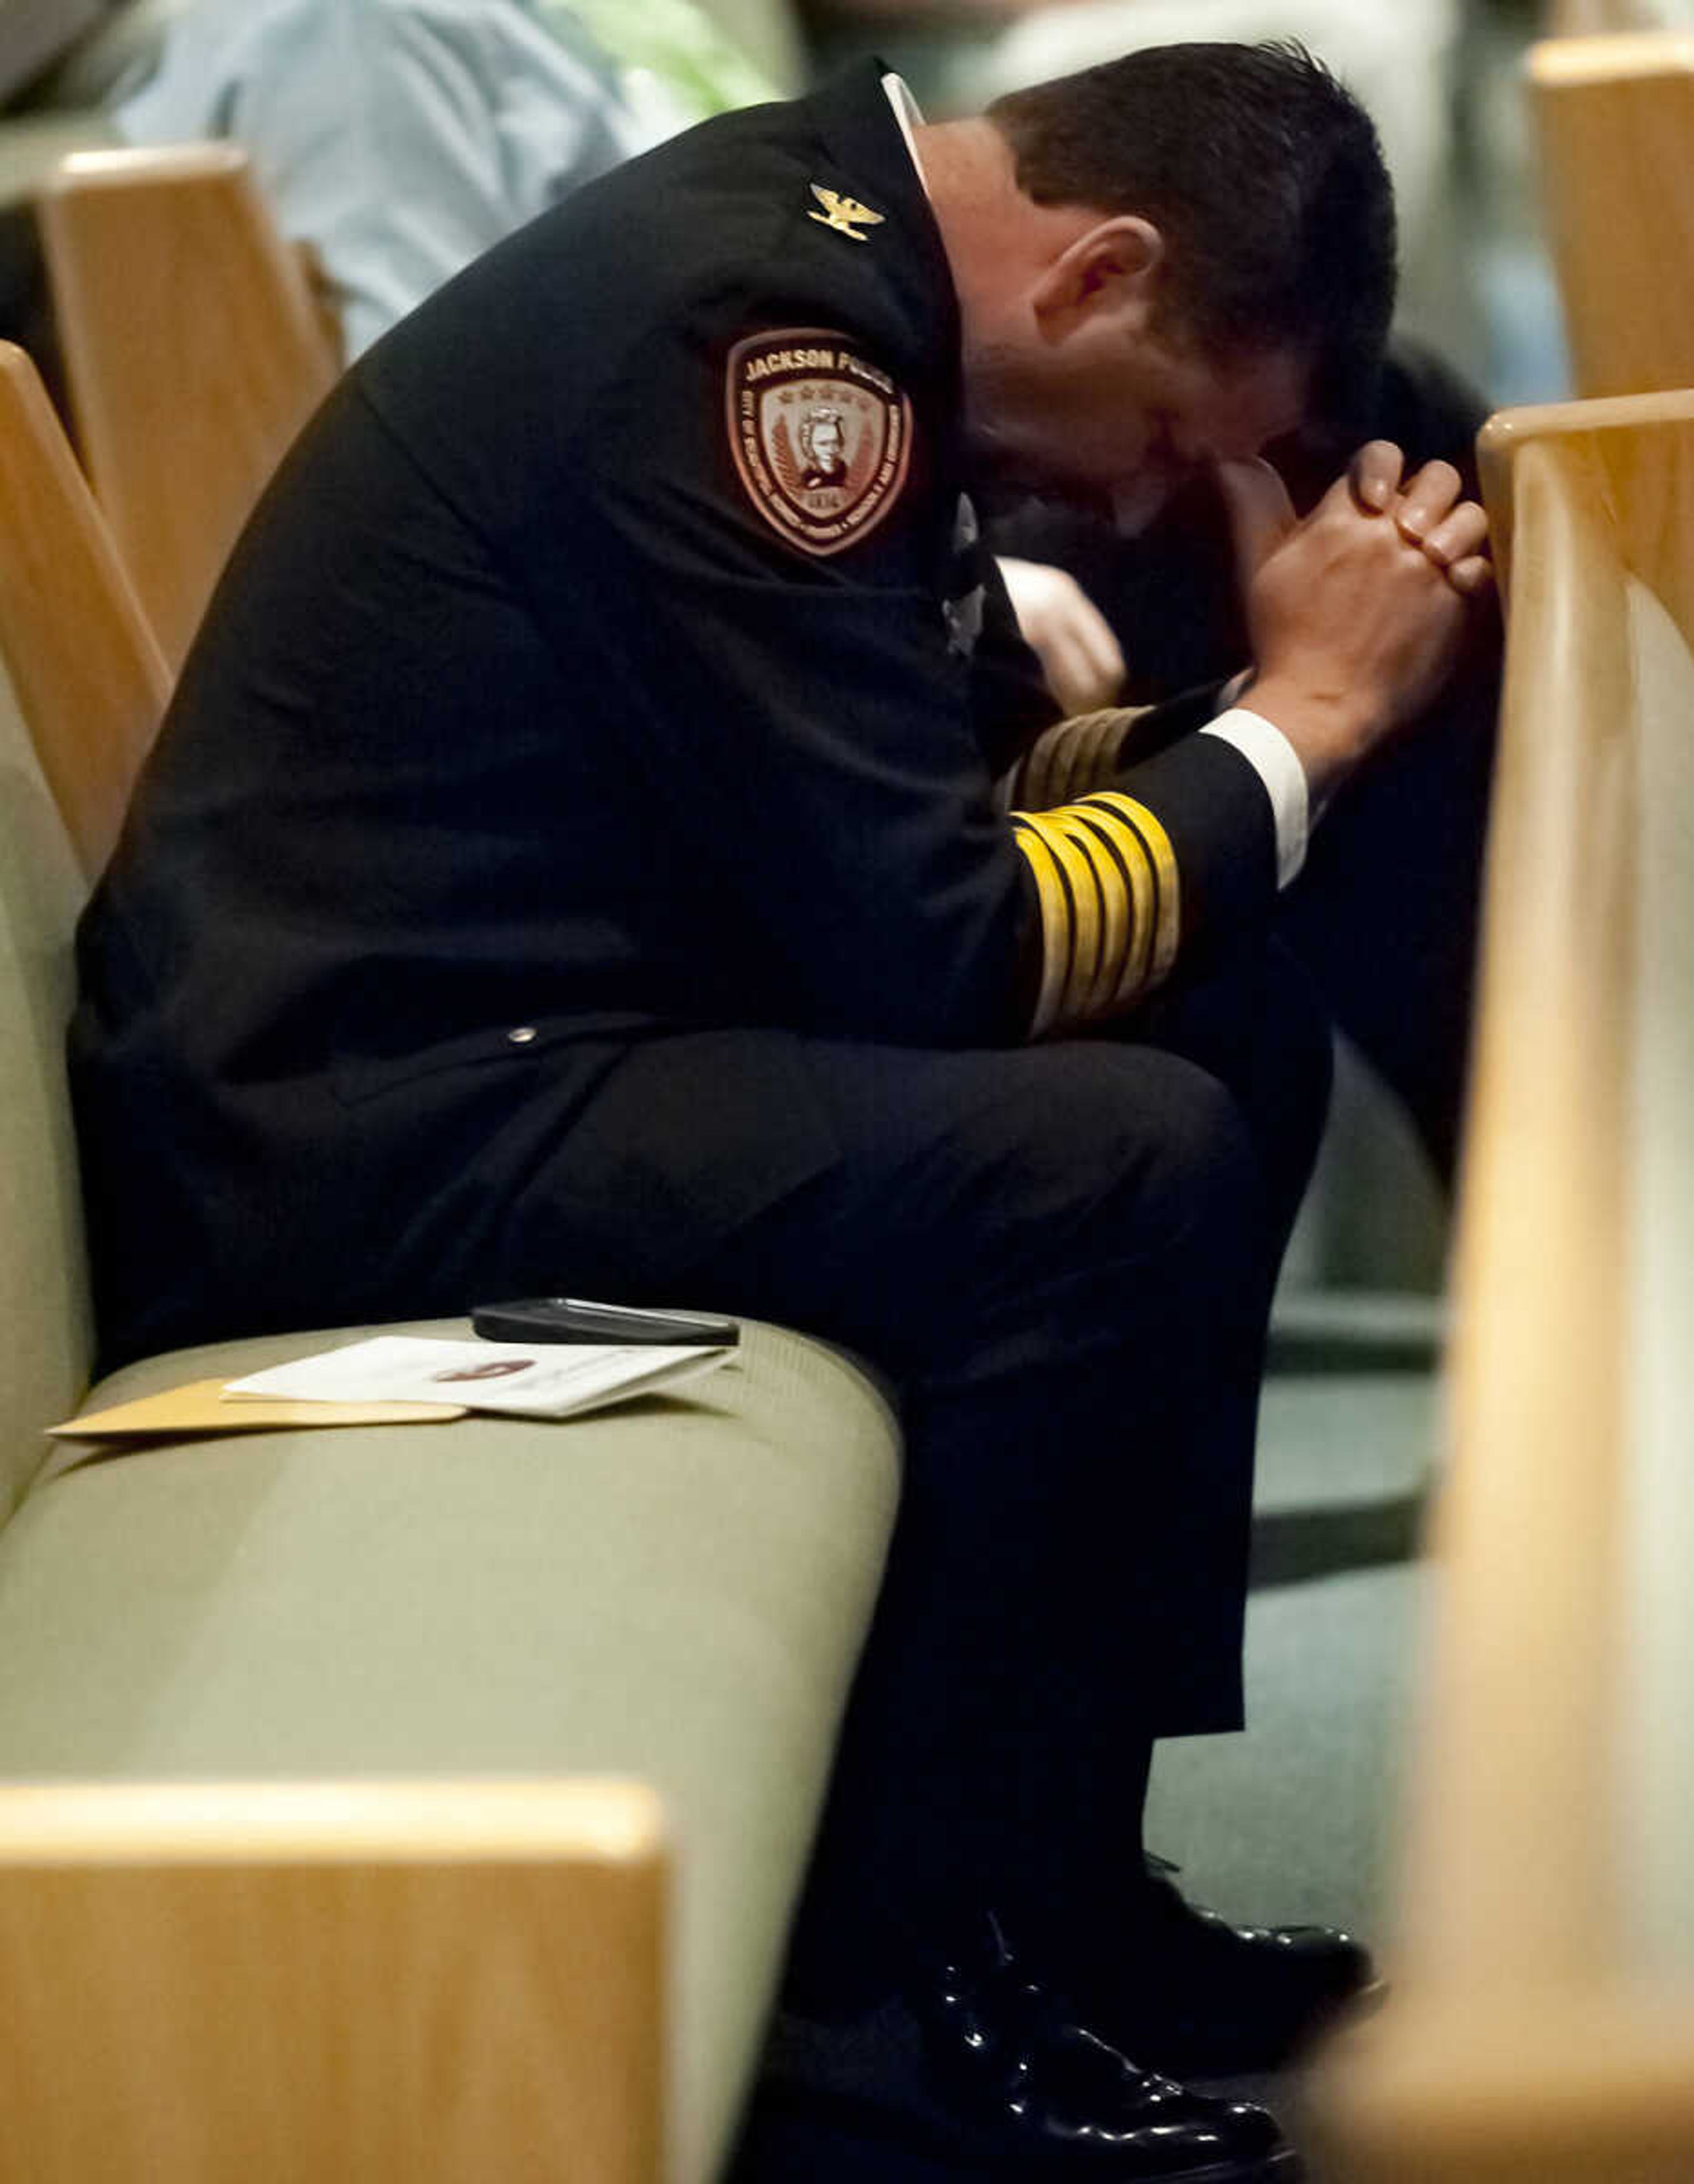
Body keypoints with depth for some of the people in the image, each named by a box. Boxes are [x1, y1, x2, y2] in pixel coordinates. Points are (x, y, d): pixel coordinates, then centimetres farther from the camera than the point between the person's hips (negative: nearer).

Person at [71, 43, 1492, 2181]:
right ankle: (925, 1936, -5)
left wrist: (1288, 700, 1)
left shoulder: (825, 254, 9)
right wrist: (1304, 720, -9)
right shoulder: (761, 328, -21)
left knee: (1236, 1031, 7)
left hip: (488, 1028, 11)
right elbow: (939, 945, -22)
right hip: (350, 1118, -11)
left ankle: (1056, 1858, 10)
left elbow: (982, 781, 17)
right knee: (1127, 1159, -22)